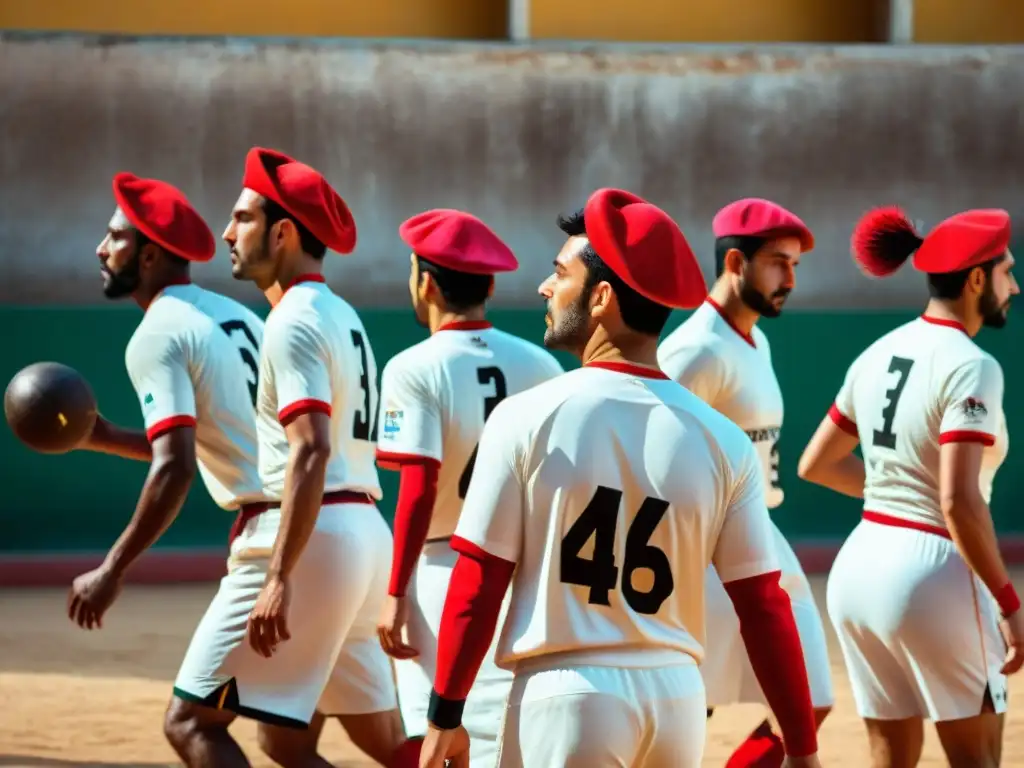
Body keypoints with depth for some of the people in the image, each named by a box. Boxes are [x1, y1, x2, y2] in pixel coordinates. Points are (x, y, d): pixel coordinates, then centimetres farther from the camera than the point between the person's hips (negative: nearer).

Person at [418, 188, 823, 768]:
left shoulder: (527, 419, -6)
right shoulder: (722, 439, 2)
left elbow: (477, 585, -6)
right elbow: (764, 607, 1)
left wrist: (446, 715, 2)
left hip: (566, 697, -4)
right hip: (677, 698, 4)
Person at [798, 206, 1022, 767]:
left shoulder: (877, 356, 9)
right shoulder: (970, 367, -14)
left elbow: (815, 464, 17)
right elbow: (959, 502, -22)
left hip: (858, 568, 7)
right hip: (931, 573, -7)